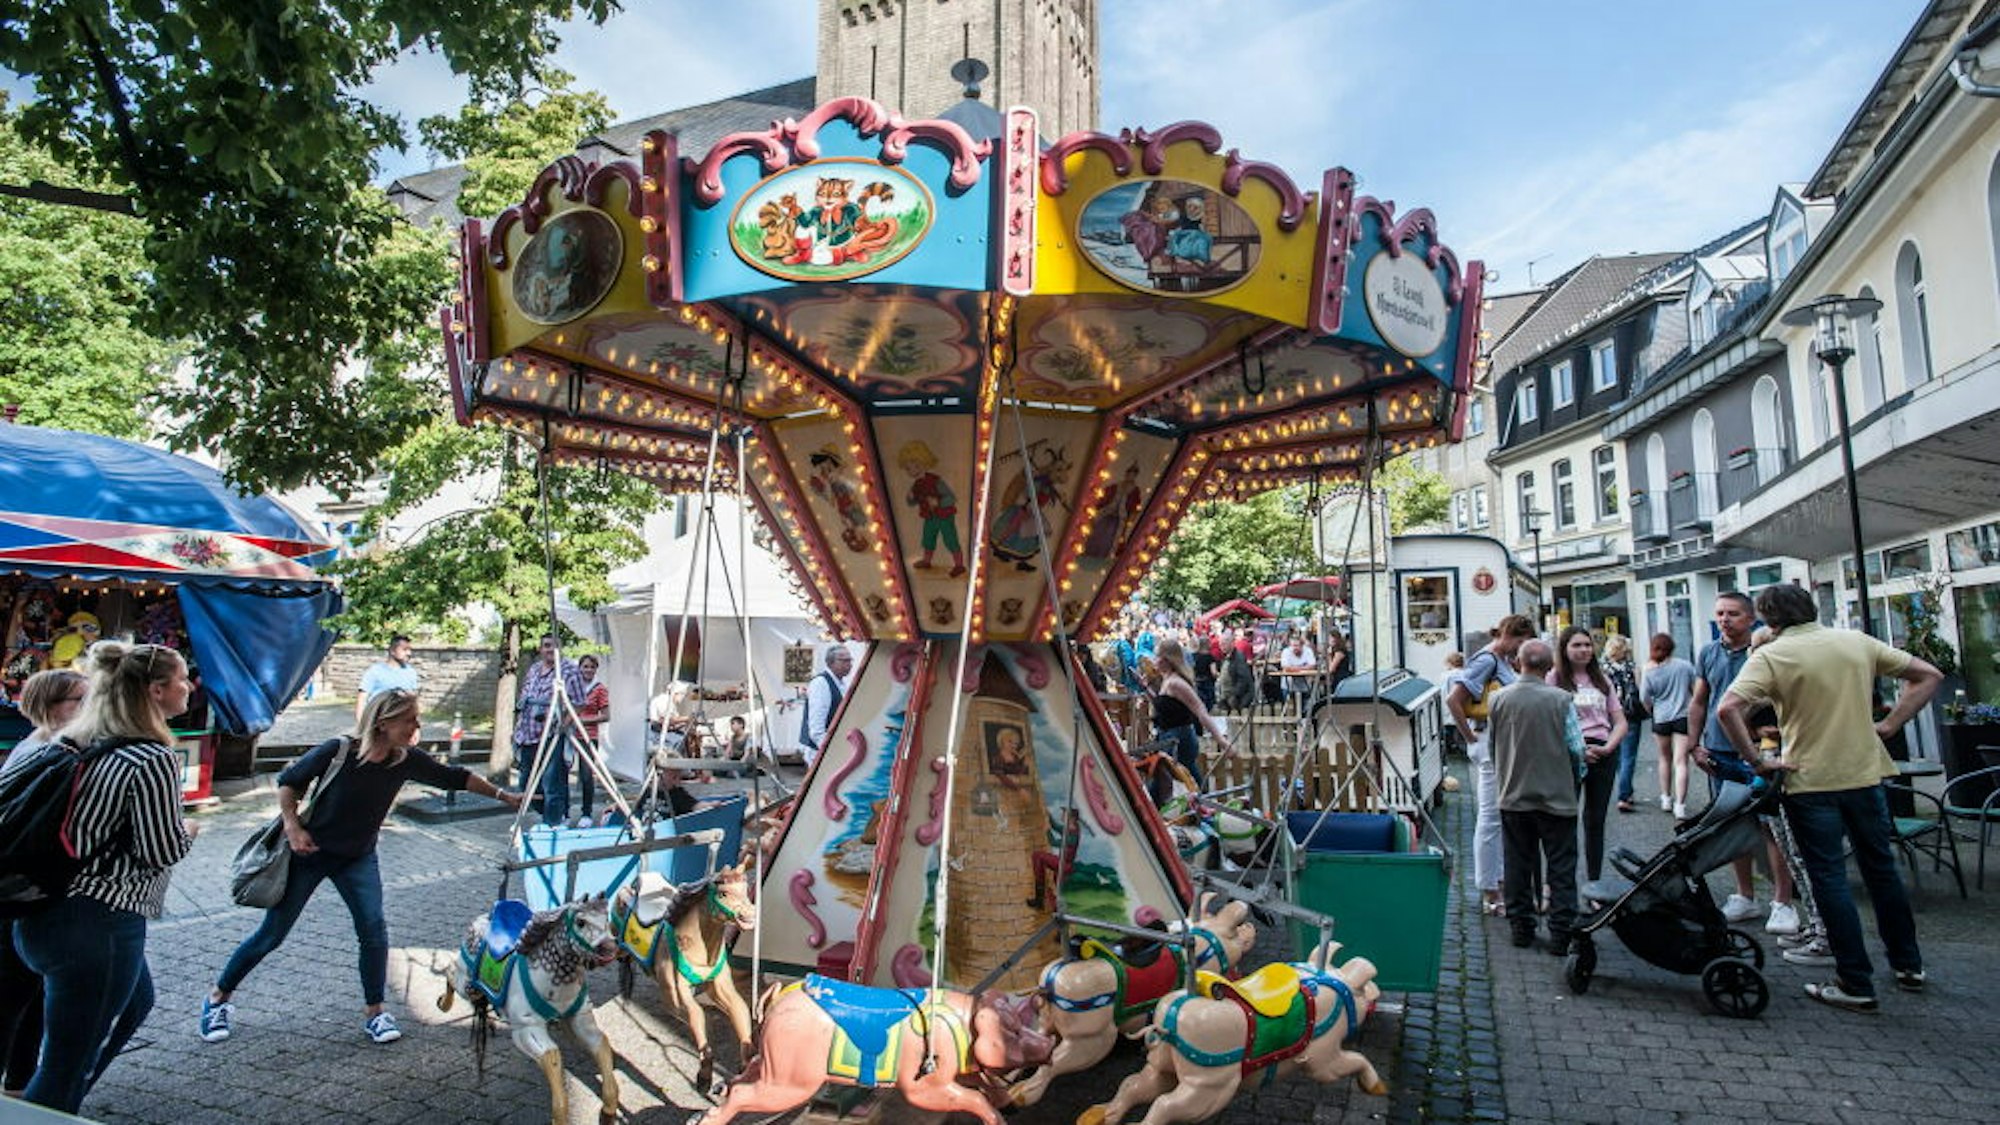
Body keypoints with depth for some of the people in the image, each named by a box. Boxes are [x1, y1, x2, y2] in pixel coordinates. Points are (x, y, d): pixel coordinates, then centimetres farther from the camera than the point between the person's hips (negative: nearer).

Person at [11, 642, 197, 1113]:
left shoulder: (74, 740, 6)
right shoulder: (154, 759, -18)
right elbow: (161, 851, -15)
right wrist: (188, 831, 5)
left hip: (43, 911, 10)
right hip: (97, 923, -10)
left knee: (135, 1001, 30)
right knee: (67, 1068, 3)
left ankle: (60, 1103, 38)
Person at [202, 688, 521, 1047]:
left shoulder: (405, 761, -15)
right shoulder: (337, 752, -26)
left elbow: (453, 777, -5)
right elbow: (288, 782, -10)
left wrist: (504, 795, -5)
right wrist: (293, 826, -20)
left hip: (359, 859, 3)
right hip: (309, 853, -3)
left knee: (374, 929, -9)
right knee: (272, 934, 7)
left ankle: (374, 1011, 7)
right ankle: (219, 997, 33)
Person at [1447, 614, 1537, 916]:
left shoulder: (1504, 661, 13)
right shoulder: (1486, 660, -14)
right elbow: (1453, 700, -21)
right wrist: (1470, 737, -16)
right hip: (1490, 746, -10)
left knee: (1504, 815, 15)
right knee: (1491, 816, -3)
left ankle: (1498, 880, 25)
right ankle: (1488, 891, 5)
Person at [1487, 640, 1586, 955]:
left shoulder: (1499, 699, -5)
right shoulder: (1561, 700, -12)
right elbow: (1576, 748, -9)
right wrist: (1575, 778, 11)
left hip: (1513, 796, 2)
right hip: (1557, 797, -2)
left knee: (1518, 864, 13)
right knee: (1561, 868, 7)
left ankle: (1521, 927, 20)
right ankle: (1561, 934, 9)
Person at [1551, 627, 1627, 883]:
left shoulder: (1601, 679, 14)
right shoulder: (1555, 679, -2)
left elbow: (1621, 722, 13)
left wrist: (1607, 747, -5)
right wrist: (1578, 751, -15)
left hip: (1603, 754, 5)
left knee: (1596, 821, 10)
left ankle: (1594, 882, 18)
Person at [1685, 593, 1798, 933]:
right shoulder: (1707, 654, 9)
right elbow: (1698, 703, 15)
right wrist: (1695, 745, 10)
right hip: (1719, 753, 5)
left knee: (1772, 827, -3)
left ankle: (1782, 902, 7)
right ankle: (1745, 897, 23)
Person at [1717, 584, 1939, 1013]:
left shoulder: (1771, 655, -12)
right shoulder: (1857, 642, 4)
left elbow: (1727, 709, -25)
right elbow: (1929, 676, 10)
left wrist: (1756, 760, -14)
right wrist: (1888, 726, 8)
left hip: (1810, 782, -5)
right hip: (1865, 774, 5)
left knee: (1829, 879, 3)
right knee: (1881, 869, 21)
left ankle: (1856, 985, 9)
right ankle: (1908, 966, 34)